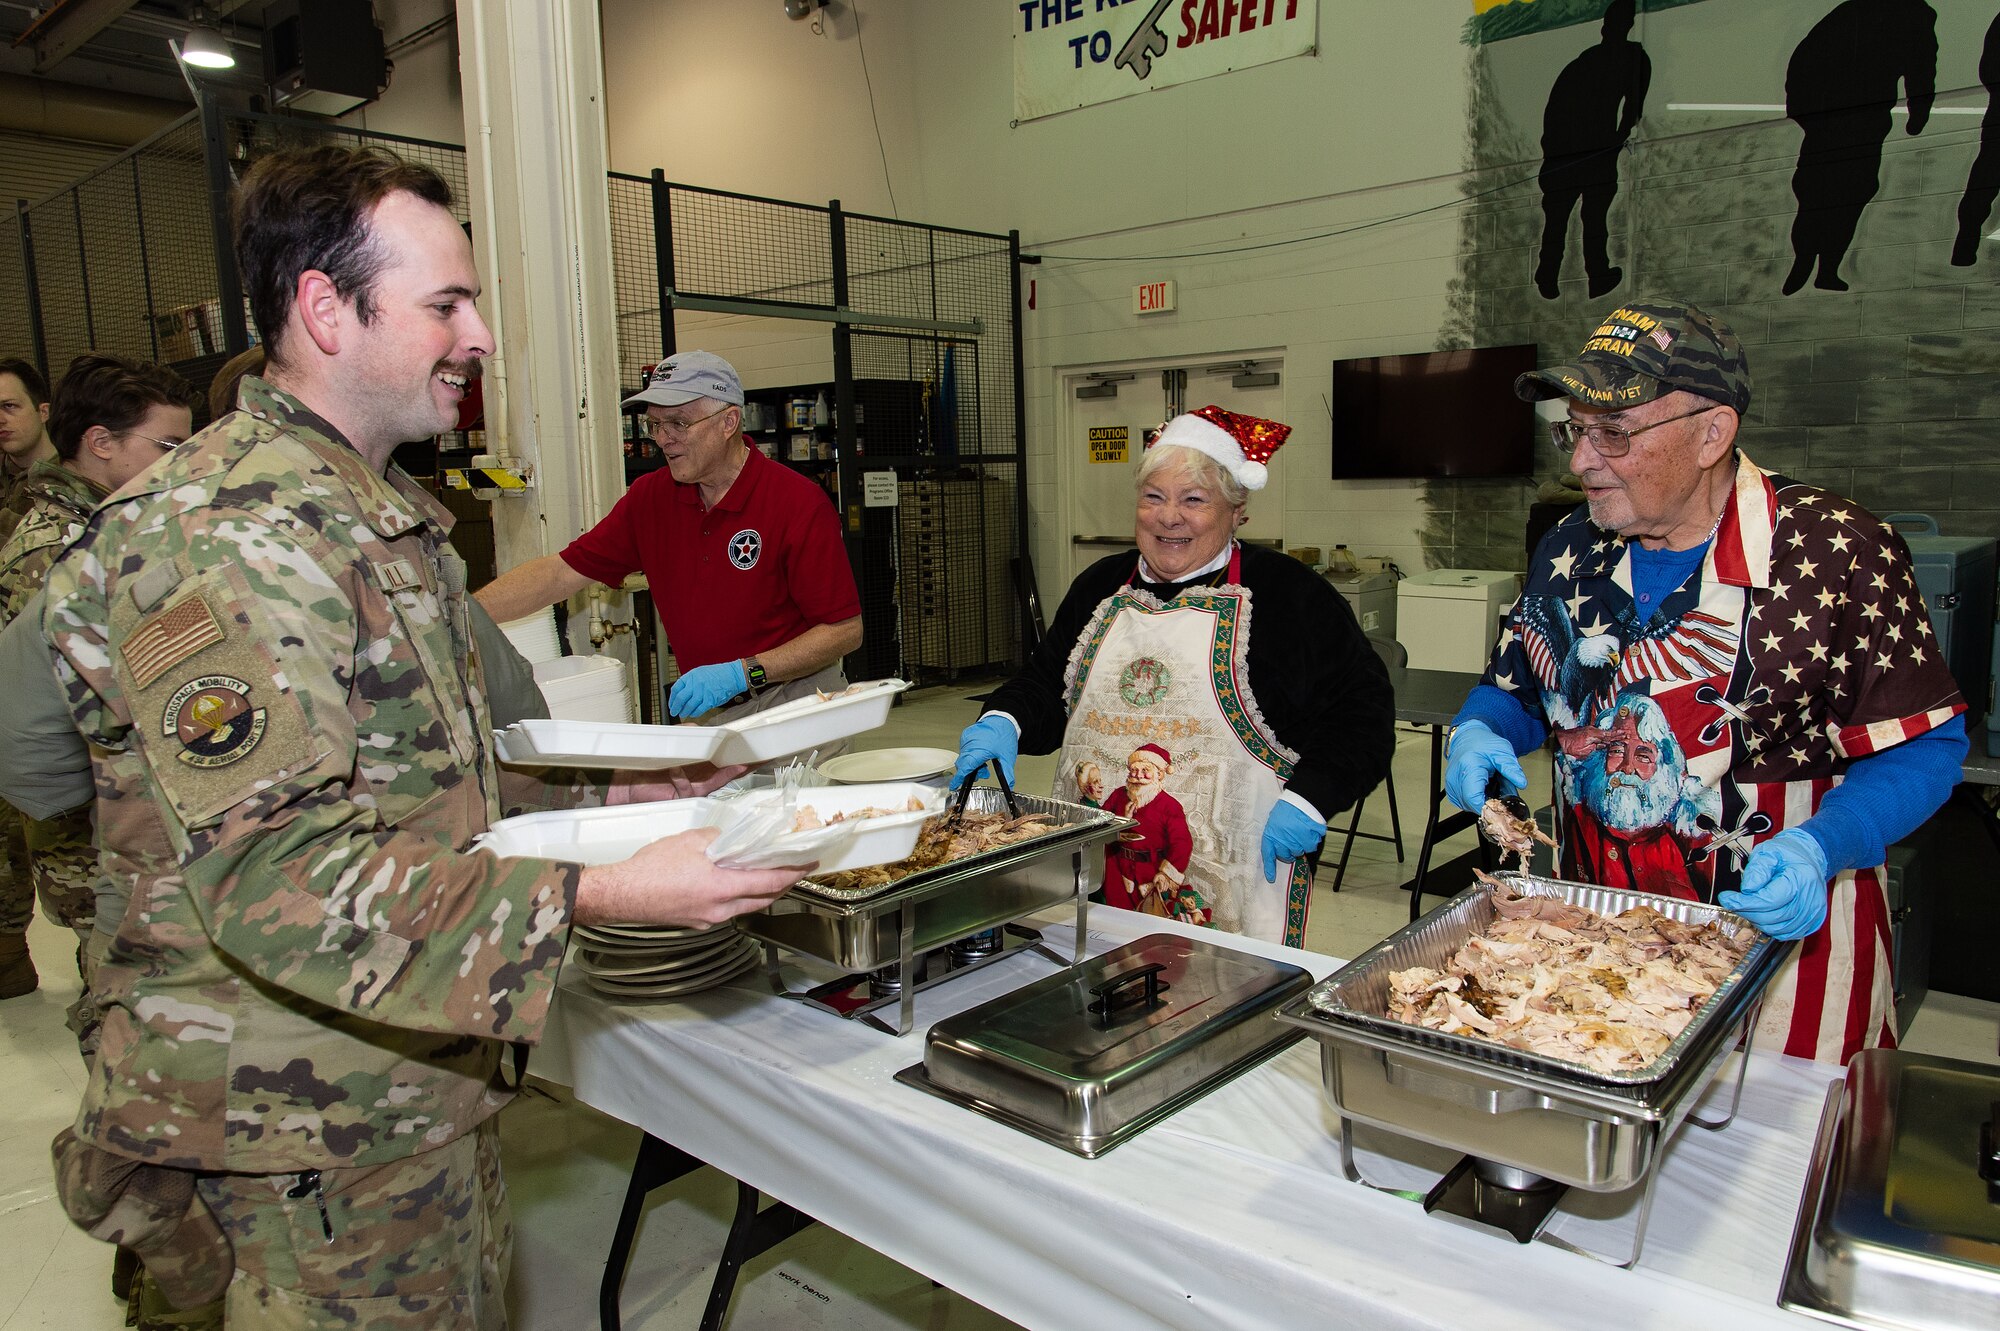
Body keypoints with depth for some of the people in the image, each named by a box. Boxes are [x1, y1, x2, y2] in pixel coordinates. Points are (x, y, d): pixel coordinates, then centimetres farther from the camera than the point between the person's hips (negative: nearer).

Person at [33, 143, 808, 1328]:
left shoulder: (378, 518, 12)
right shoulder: (225, 541, -22)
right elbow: (273, 879, -29)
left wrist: (604, 797, 6)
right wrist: (599, 894, -36)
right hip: (311, 1131, -9)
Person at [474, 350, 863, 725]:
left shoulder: (798, 503, -13)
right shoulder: (649, 497, 5)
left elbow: (846, 630, -13)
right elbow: (561, 573, 6)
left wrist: (741, 673, -20)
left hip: (795, 704, -5)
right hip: (706, 710, 5)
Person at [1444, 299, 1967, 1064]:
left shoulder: (1837, 552, -14)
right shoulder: (1568, 553, 1)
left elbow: (1924, 747, -11)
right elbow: (1513, 691, 12)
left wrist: (1818, 849, -25)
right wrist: (1480, 734, -9)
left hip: (1784, 937, -4)